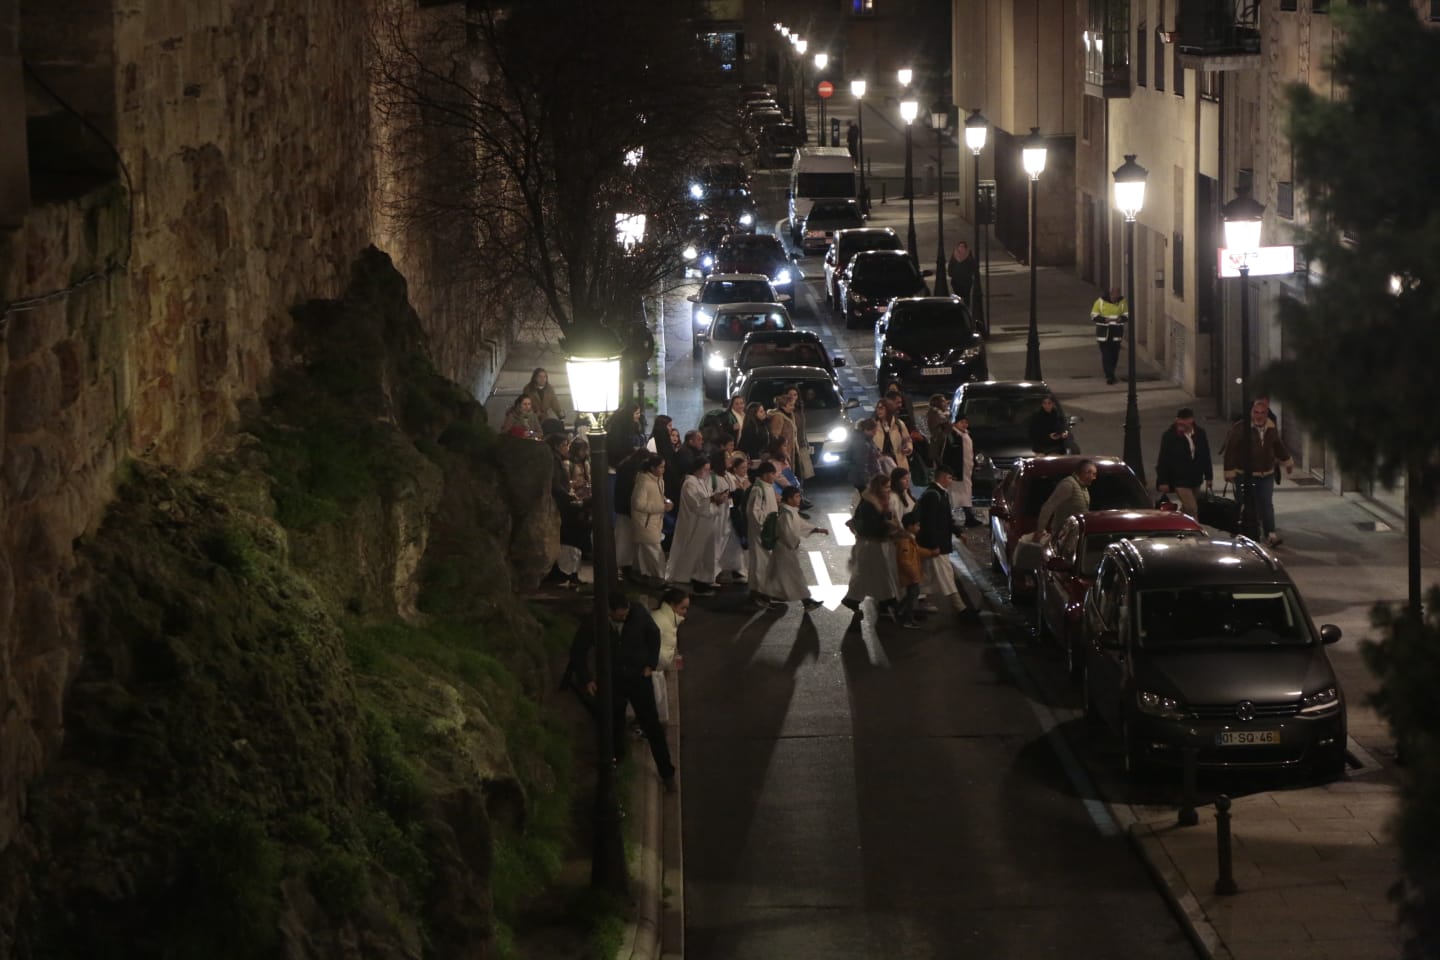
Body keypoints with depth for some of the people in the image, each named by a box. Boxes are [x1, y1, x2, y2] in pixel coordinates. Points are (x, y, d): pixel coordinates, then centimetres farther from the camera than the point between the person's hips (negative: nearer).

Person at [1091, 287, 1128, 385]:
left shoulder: (1122, 302, 1)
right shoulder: (1101, 301, -7)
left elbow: (1127, 315, 7)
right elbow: (1094, 315, -4)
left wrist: (1121, 319, -16)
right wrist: (1104, 319, -21)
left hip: (1116, 333, 3)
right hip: (1104, 332, -3)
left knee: (1114, 355, 7)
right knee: (1106, 355, -8)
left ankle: (1111, 374, 23)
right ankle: (1109, 376, -8)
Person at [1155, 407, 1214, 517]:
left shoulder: (1200, 433, 1)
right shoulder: (1169, 436, -10)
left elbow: (1205, 456, 10)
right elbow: (1163, 460, -6)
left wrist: (1208, 476, 12)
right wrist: (1163, 481, -8)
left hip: (1195, 479, 5)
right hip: (1180, 480, -5)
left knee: (1186, 509, 18)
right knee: (1191, 509, -14)